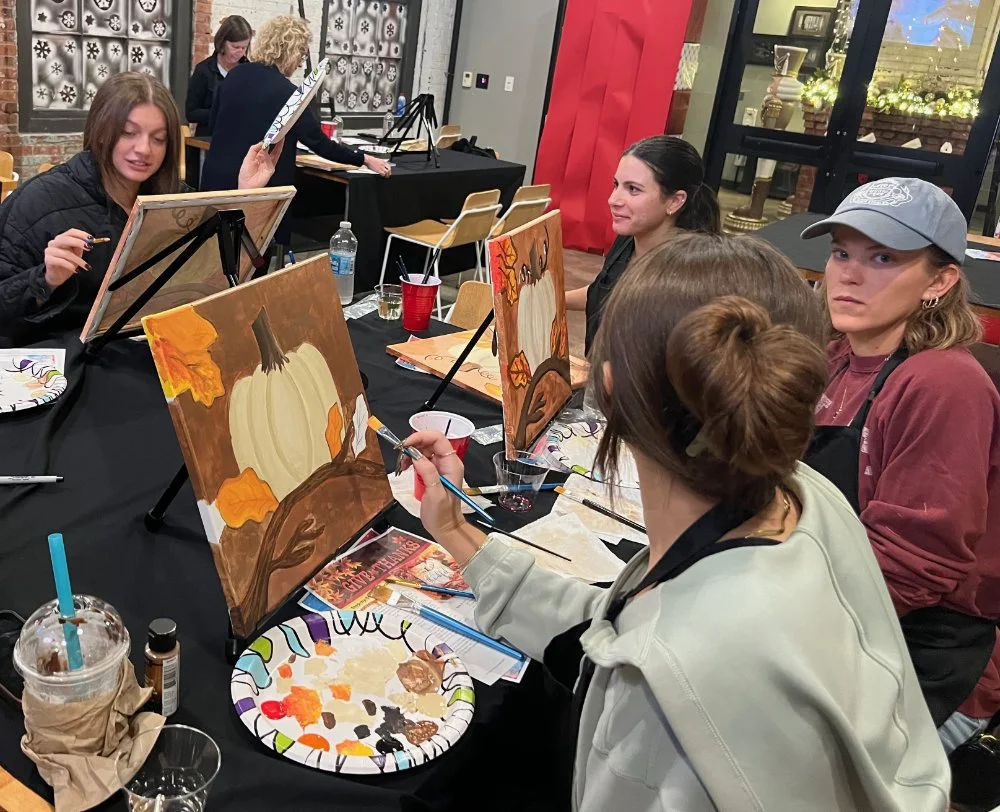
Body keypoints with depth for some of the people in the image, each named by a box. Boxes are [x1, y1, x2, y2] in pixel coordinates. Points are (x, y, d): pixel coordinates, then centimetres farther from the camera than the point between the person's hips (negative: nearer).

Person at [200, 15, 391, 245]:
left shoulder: (234, 76, 7)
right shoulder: (285, 92, -14)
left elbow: (214, 125, 17)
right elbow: (318, 142, -12)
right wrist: (365, 160, -5)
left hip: (217, 178, 7)